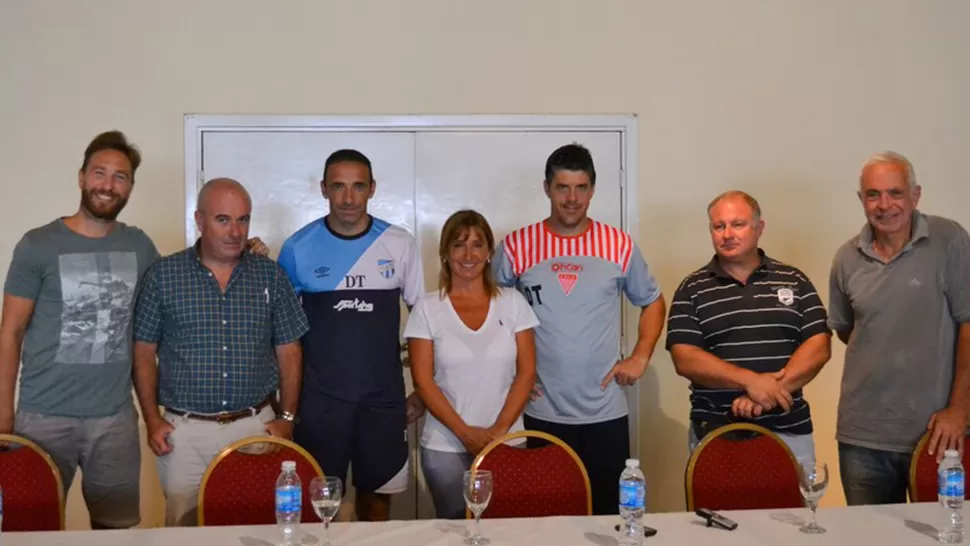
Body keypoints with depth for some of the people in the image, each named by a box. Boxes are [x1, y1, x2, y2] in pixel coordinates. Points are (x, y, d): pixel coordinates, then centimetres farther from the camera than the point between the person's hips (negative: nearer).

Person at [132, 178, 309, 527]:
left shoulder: (271, 275, 3)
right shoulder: (163, 275, -1)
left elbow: (288, 351, 7)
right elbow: (144, 352, 3)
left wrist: (286, 418, 1)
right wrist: (152, 420, -2)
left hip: (256, 427, 1)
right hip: (184, 431, -1)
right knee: (184, 527, 8)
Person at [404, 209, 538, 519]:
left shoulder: (513, 302, 3)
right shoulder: (428, 308, -1)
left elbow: (526, 373, 1)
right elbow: (423, 381, -5)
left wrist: (499, 431, -10)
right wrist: (465, 433, -12)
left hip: (507, 444, 1)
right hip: (445, 448, -1)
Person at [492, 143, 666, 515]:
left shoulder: (619, 246, 1)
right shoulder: (516, 246, -2)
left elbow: (652, 302, 14)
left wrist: (640, 357, 2)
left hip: (606, 412, 1)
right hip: (541, 413, -1)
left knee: (608, 513, 8)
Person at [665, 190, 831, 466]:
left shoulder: (794, 281, 7)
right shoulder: (692, 289, 2)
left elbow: (819, 347, -1)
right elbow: (685, 359, -7)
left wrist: (770, 390, -15)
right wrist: (750, 381, -19)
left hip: (789, 432, 1)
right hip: (714, 434, -1)